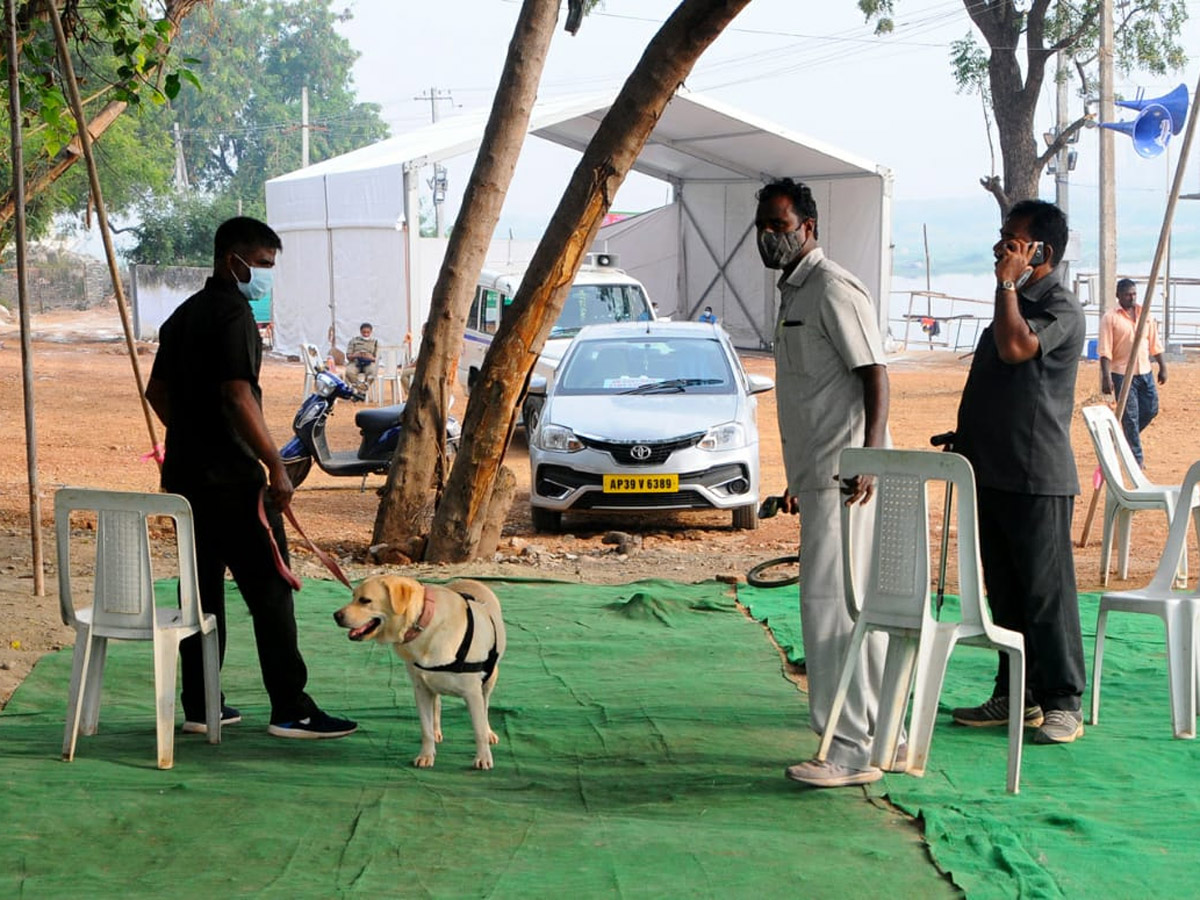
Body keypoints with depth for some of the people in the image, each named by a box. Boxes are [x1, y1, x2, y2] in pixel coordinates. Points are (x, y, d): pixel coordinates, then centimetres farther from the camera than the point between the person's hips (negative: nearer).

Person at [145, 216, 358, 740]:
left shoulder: (184, 314, 15)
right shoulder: (233, 313, -13)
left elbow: (156, 391, 22)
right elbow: (238, 397, -23)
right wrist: (275, 466, -21)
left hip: (186, 475, 9)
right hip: (230, 480, -9)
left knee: (203, 588, 13)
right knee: (269, 590, -5)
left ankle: (199, 706, 17)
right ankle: (291, 711, -3)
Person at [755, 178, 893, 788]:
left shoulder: (834, 290, -11)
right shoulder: (793, 292, 20)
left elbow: (874, 376, -18)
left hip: (845, 478, -10)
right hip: (820, 478, 10)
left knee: (830, 605, -11)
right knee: (855, 607, 13)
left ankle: (849, 750, -7)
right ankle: (878, 736, 20)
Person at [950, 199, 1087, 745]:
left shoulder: (1061, 309, -11)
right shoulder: (1014, 304, 18)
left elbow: (1015, 347, -29)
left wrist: (1007, 283, -18)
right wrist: (966, 438, 21)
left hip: (1037, 478, -9)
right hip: (993, 471, 9)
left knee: (1046, 592, -5)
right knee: (1005, 592, 12)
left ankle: (1062, 704, 1)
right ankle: (1015, 695, 20)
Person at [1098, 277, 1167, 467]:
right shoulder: (1110, 318, -8)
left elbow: (1155, 344, 15)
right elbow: (1105, 350, -12)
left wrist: (1162, 367, 12)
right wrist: (1106, 377, -18)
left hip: (1145, 372, 5)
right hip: (1122, 374, -5)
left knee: (1151, 409, 8)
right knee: (1130, 416, -2)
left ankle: (1129, 438, 31)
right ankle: (1137, 457, 5)